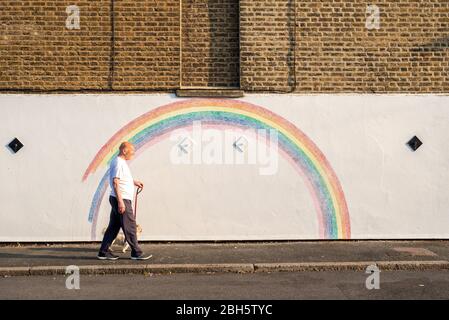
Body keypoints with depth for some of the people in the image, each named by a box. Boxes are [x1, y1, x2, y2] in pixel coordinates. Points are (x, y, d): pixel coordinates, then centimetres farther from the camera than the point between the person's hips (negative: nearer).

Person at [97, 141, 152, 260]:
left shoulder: (121, 162, 17)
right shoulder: (118, 163, -15)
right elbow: (115, 182, -22)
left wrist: (134, 182, 24)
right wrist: (120, 201, -25)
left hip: (120, 200, 10)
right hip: (121, 199, -10)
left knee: (114, 226, 12)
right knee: (130, 226, -4)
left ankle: (103, 252, 15)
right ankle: (136, 253, 2)